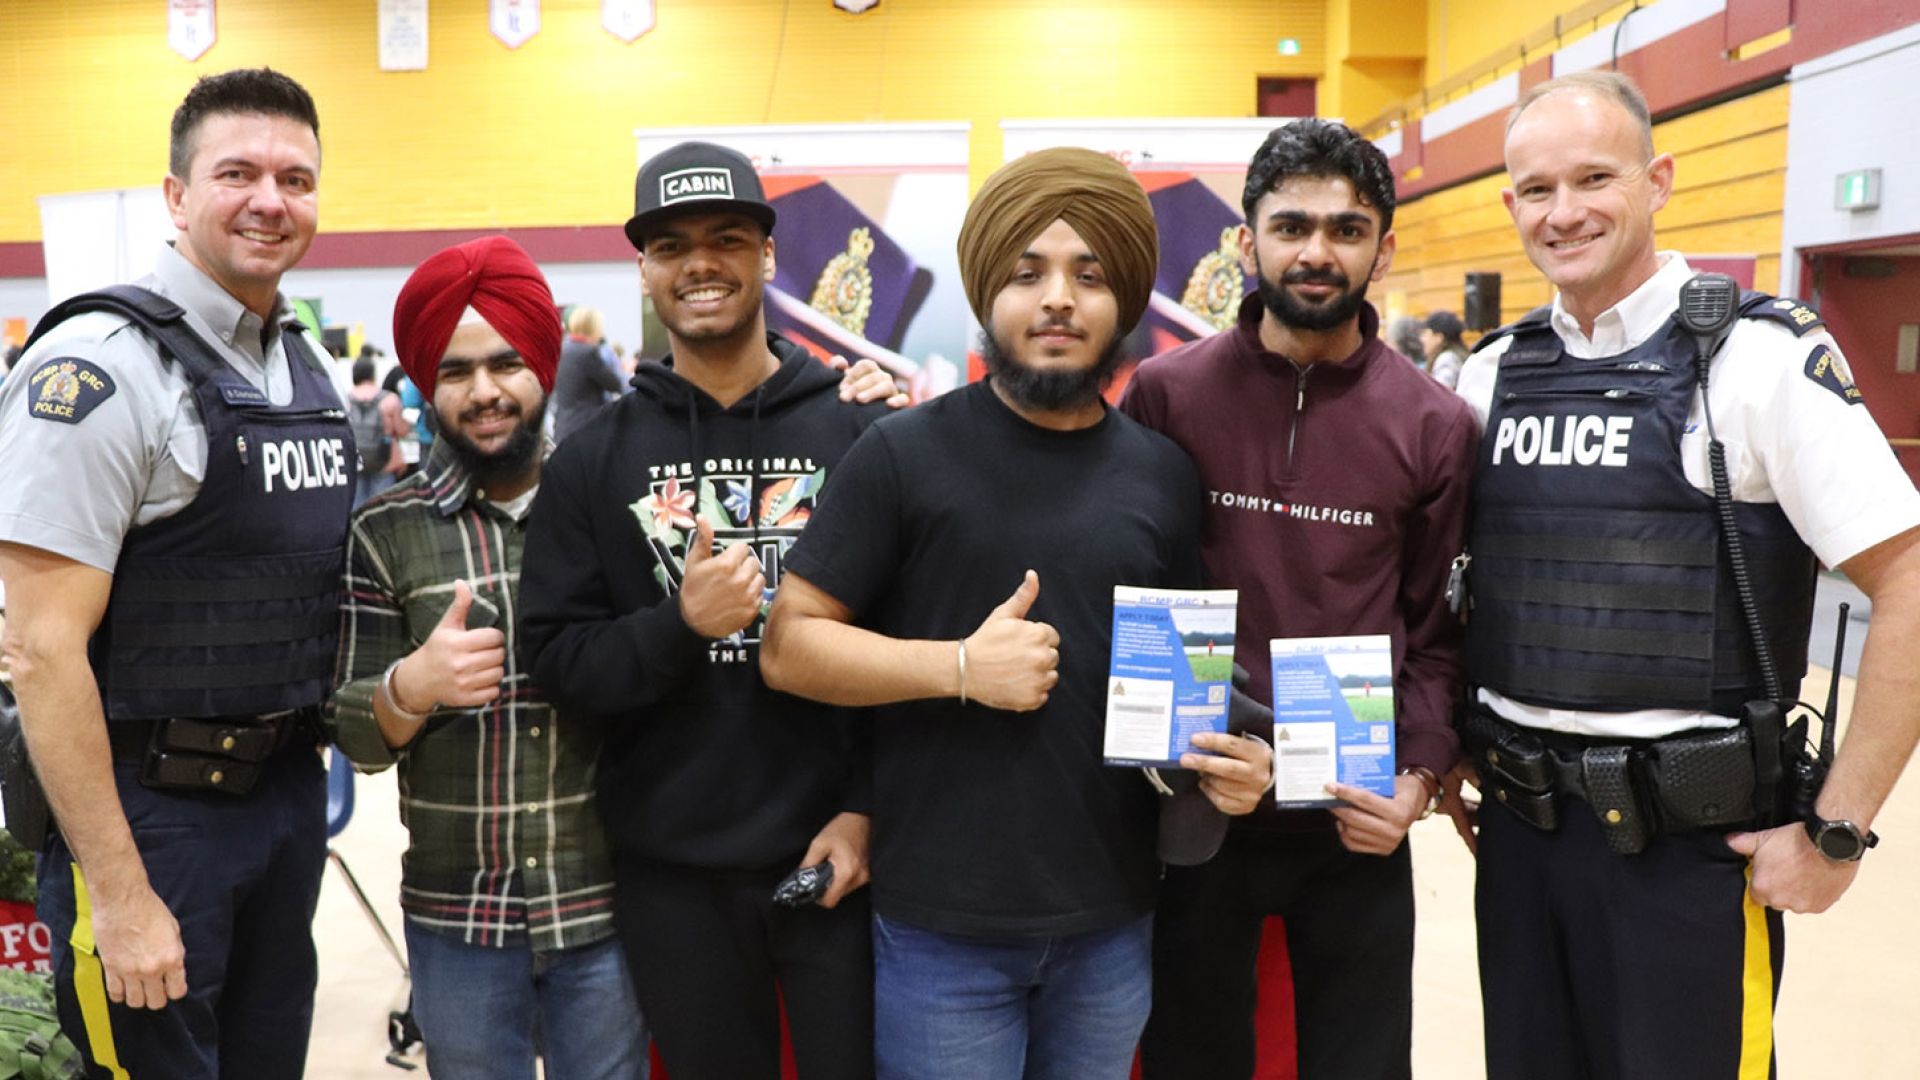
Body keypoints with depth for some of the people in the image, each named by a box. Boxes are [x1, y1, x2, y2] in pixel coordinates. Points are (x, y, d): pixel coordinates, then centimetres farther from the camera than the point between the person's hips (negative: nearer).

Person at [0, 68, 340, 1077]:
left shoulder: (309, 367, 9)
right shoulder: (99, 368, -15)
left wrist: (312, 755, 13)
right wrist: (118, 894, -19)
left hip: (287, 792, 7)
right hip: (150, 809, -7)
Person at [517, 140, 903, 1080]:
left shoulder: (857, 433, -2)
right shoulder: (592, 458, 2)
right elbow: (553, 658, -2)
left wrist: (868, 809, -8)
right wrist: (680, 626, -18)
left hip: (839, 854, -1)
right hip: (672, 871, 1)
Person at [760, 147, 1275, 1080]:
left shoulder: (1165, 473, 5)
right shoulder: (905, 456, -7)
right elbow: (788, 647, -7)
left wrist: (1226, 756, -6)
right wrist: (959, 666, -19)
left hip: (1115, 921, 4)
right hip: (941, 926, -3)